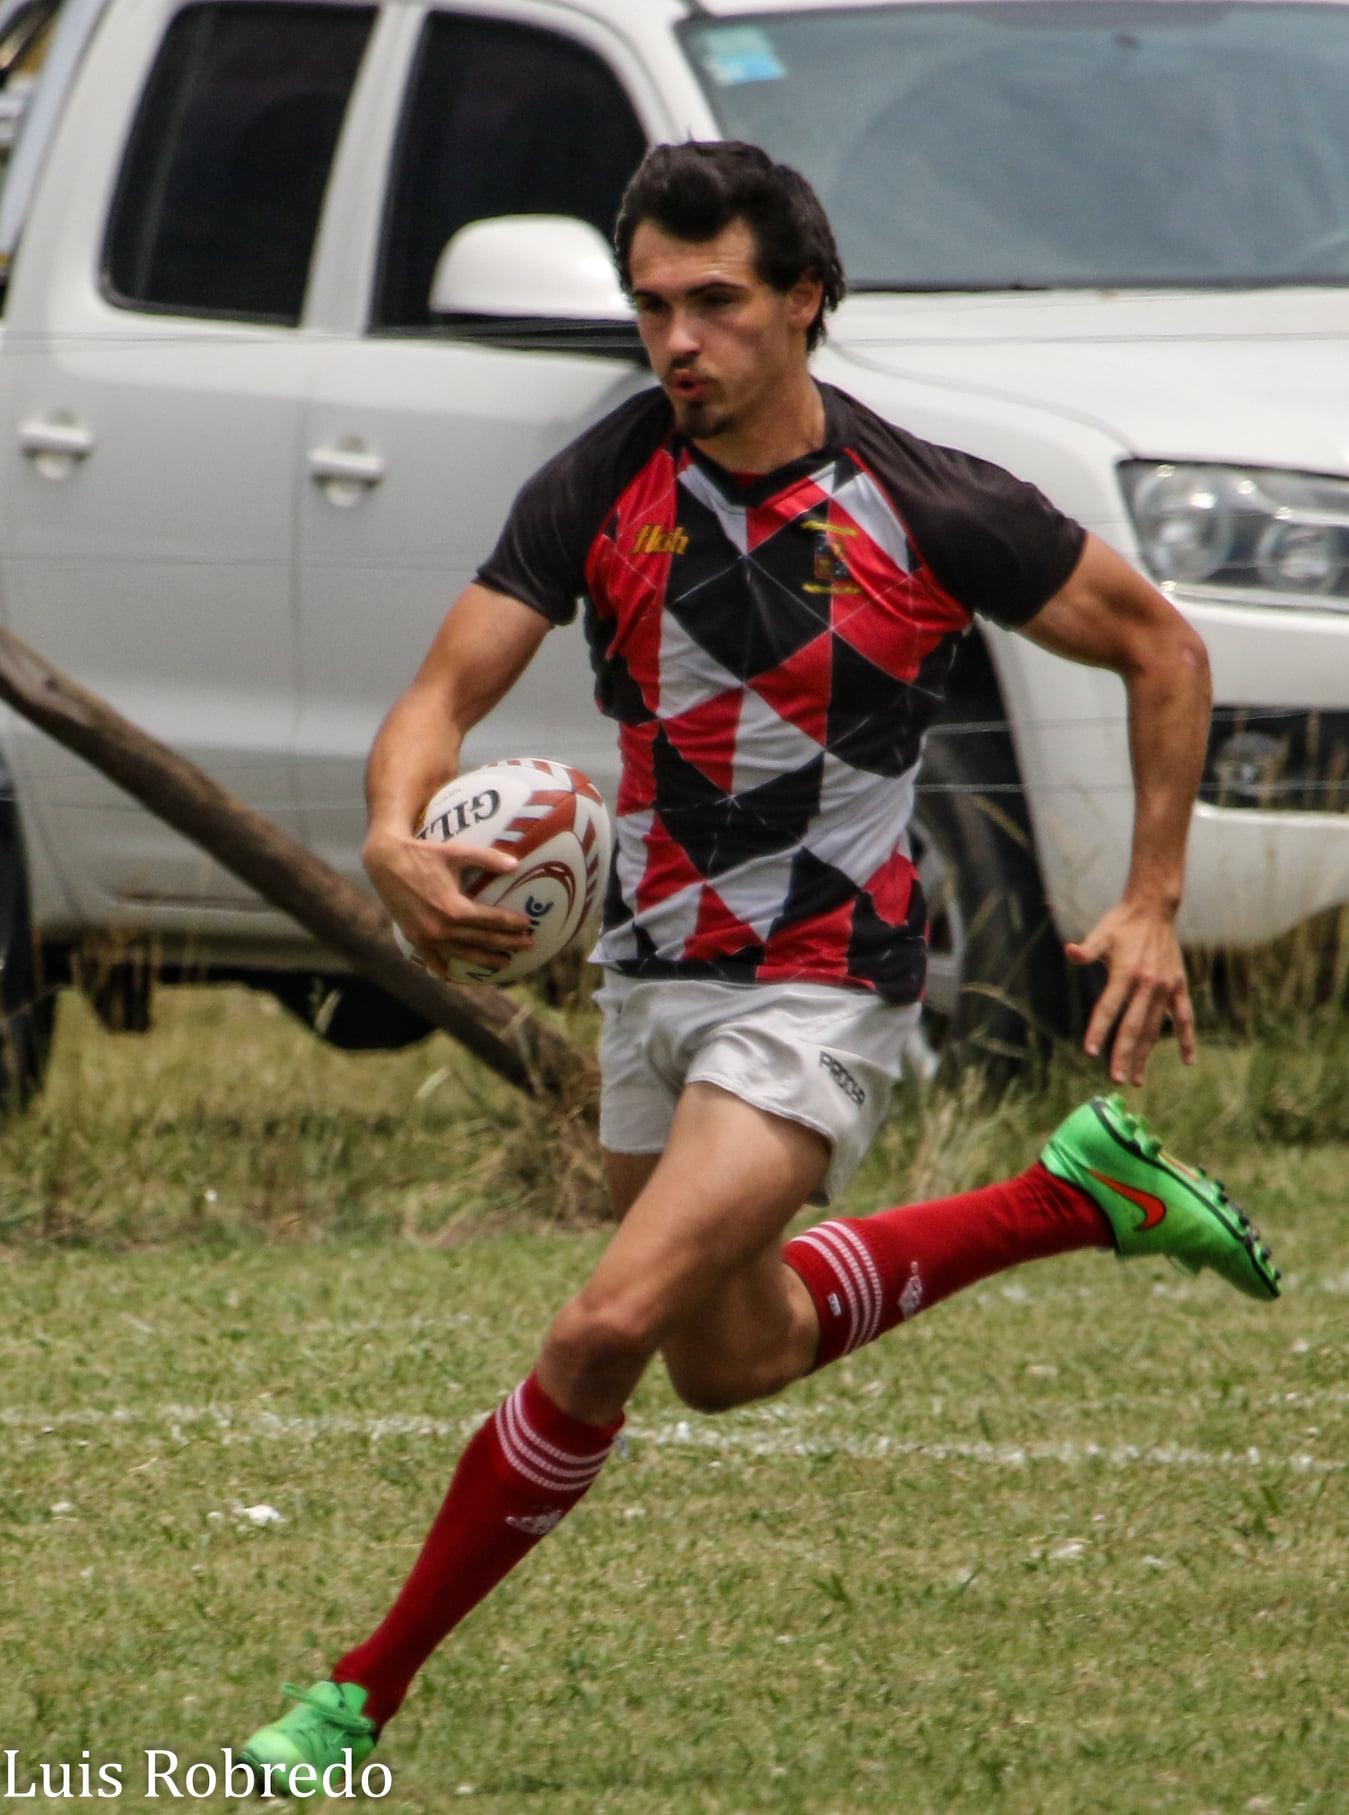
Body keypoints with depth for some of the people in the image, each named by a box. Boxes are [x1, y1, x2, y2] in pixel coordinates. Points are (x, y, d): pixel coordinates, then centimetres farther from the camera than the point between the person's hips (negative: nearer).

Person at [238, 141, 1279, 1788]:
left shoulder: (929, 511, -16)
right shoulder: (599, 488, -7)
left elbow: (1161, 648, -1)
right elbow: (448, 689, -8)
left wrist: (1152, 906, -4)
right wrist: (396, 838, -30)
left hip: (821, 988, -6)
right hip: (652, 968, 6)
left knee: (610, 1329, -20)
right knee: (734, 1361, 23)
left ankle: (371, 1686, -8)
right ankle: (1085, 1194, 40)